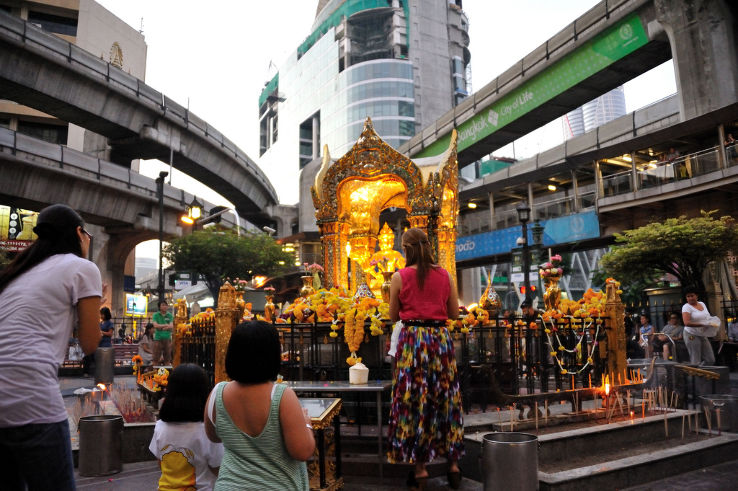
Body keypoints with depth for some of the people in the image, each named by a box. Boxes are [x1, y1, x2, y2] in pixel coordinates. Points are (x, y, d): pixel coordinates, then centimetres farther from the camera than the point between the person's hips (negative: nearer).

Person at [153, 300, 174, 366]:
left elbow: (171, 326, -3)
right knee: (156, 358, -3)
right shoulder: (155, 315, 4)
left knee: (167, 358, 5)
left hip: (167, 339, 2)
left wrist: (161, 327, -13)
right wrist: (166, 325, -8)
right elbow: (155, 325, -9)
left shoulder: (170, 315, 9)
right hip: (158, 338, -2)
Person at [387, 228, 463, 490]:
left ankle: (419, 467, 12)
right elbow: (454, 312, 8)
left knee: (413, 400, 6)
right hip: (441, 339, 3)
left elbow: (393, 316, 3)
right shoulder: (444, 275, 2)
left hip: (412, 339, -3)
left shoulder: (400, 277, -5)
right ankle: (453, 462, 22)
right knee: (446, 398, 13)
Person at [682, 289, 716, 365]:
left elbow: (708, 317, 23)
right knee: (695, 362, -5)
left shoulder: (702, 304, 11)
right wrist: (702, 324, -27)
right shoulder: (686, 307, -11)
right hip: (692, 335, -7)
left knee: (711, 360, 7)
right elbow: (686, 323, -23)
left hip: (703, 335, 7)